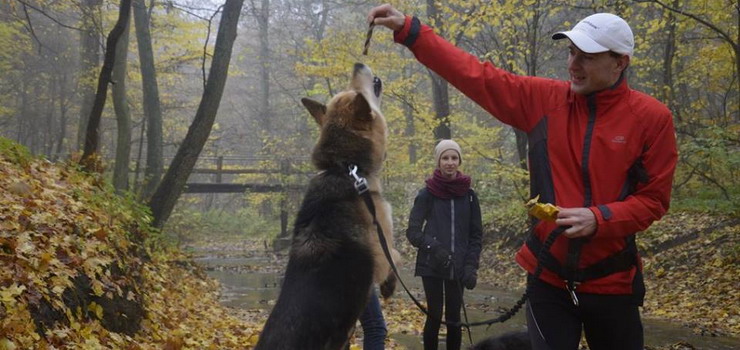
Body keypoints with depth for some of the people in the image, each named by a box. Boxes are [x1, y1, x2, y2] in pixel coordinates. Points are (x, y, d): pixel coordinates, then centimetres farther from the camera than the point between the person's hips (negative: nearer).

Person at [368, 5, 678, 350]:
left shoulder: (652, 118, -7)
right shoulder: (544, 99, -1)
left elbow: (653, 199, -5)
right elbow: (475, 74, -1)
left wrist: (599, 219, -21)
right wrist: (408, 30, -5)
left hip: (611, 282, -1)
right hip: (548, 277, 1)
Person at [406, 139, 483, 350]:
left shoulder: (469, 195, 4)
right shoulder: (427, 194, -2)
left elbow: (476, 235, 7)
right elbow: (412, 231, -3)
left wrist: (471, 266, -3)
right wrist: (432, 246, -20)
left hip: (457, 268, 2)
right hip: (431, 266, -2)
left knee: (453, 319, 3)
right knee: (435, 317, -1)